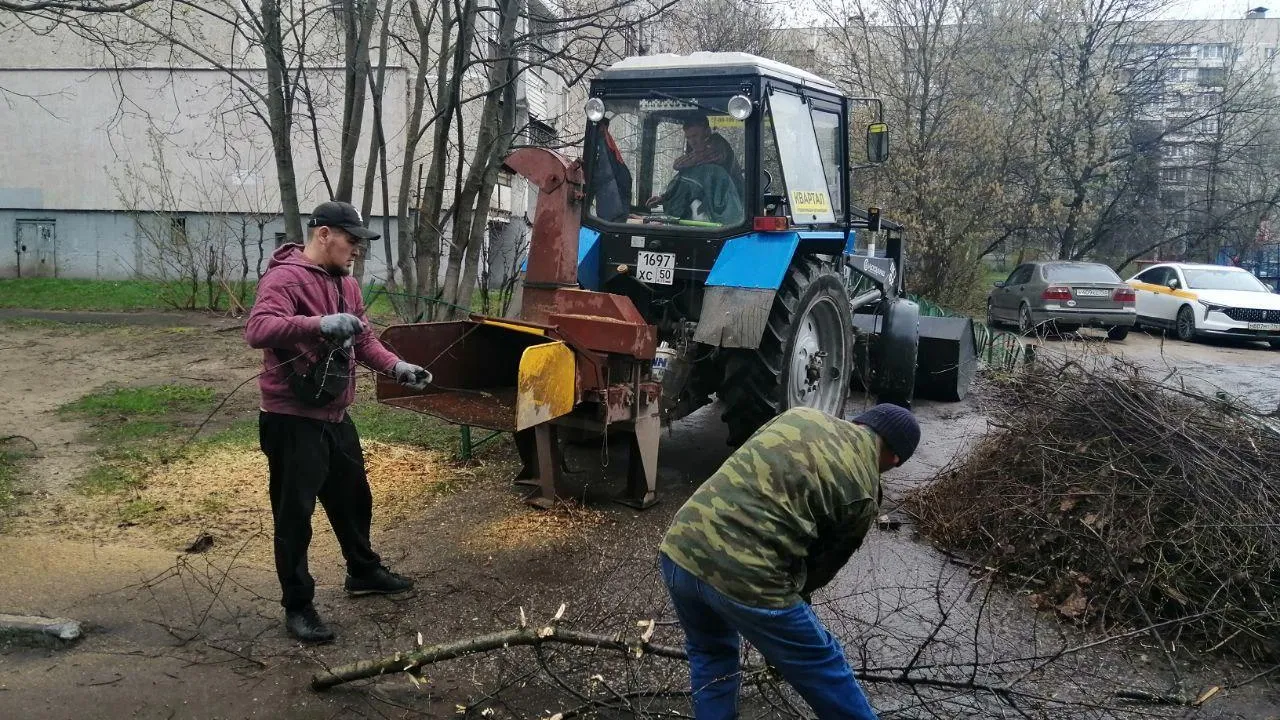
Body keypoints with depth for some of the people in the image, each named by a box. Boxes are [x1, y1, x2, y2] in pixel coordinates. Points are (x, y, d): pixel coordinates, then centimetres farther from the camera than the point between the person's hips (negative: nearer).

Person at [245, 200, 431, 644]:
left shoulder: (344, 282, 12)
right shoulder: (285, 278, -17)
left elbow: (362, 339, 18)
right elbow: (257, 330, -33)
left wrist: (396, 367, 2)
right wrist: (319, 323, -45)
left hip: (335, 416, 9)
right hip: (292, 420, -9)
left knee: (353, 497, 23)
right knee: (295, 513, 1)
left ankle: (363, 572, 43)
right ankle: (297, 606, 13)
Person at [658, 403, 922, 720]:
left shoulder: (800, 415, 16)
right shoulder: (862, 495, 4)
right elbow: (824, 564, 13)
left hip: (679, 549, 6)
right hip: (746, 577, -5)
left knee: (710, 653, 33)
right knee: (826, 672, 18)